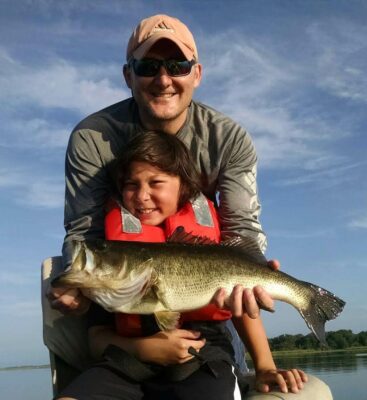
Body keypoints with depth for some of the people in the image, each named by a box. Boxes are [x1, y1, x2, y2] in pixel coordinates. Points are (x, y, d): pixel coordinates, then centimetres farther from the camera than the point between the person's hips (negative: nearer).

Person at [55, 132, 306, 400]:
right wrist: (146, 348, -13)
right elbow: (98, 336, 6)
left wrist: (265, 367, 7)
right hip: (129, 359, 2)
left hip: (202, 355, -1)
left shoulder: (208, 229, 10)